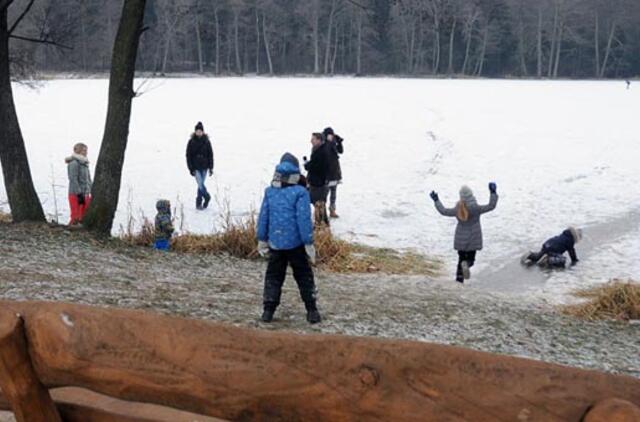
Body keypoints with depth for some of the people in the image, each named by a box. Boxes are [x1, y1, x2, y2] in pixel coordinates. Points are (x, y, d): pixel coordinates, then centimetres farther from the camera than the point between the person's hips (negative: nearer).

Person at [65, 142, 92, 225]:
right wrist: (79, 194, -20)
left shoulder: (84, 163, 15)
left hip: (85, 194, 8)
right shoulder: (74, 163, -11)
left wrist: (90, 193, 13)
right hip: (76, 195, -8)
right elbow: (73, 180, -17)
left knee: (83, 218, 8)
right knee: (76, 217, -7)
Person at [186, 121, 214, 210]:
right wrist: (191, 169, -8)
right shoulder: (191, 142, -4)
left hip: (204, 167, 2)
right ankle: (207, 197, 8)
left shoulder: (206, 141, 0)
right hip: (196, 167, -1)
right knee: (200, 184, -12)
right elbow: (188, 156, -2)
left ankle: (199, 203, 14)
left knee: (201, 185, 6)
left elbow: (210, 155, 4)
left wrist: (211, 168, -1)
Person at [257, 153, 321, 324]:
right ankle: (311, 310, 8)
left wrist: (262, 240, 14)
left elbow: (263, 218, 5)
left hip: (275, 243, 3)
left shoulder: (269, 192, 2)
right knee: (304, 276, 8)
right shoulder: (300, 193, -11)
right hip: (295, 243, -3)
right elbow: (304, 220, -13)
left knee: (273, 276, 14)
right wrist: (309, 244, -8)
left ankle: (268, 310, 10)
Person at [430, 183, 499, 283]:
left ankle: (459, 280, 8)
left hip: (461, 239, 3)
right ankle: (467, 264, -26)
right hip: (473, 240, -2)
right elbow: (491, 206, -19)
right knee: (471, 259, 10)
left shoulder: (457, 210, -11)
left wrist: (436, 200, 16)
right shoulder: (476, 209, -20)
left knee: (461, 259, 16)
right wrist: (493, 193, -15)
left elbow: (443, 211, 4)